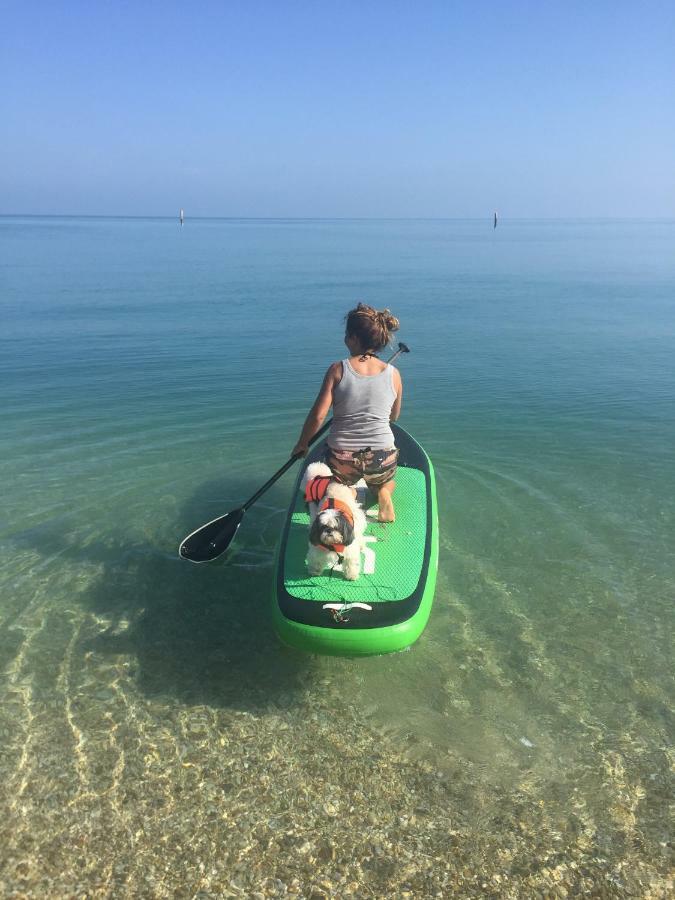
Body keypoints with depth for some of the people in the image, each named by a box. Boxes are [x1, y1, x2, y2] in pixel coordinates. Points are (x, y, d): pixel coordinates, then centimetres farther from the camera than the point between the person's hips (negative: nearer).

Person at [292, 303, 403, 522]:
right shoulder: (393, 374, -2)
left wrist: (302, 444, 6)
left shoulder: (338, 370, -9)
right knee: (384, 483, 38)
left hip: (342, 461, -1)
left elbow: (318, 416, -11)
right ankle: (383, 494, 4)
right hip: (382, 460, 2)